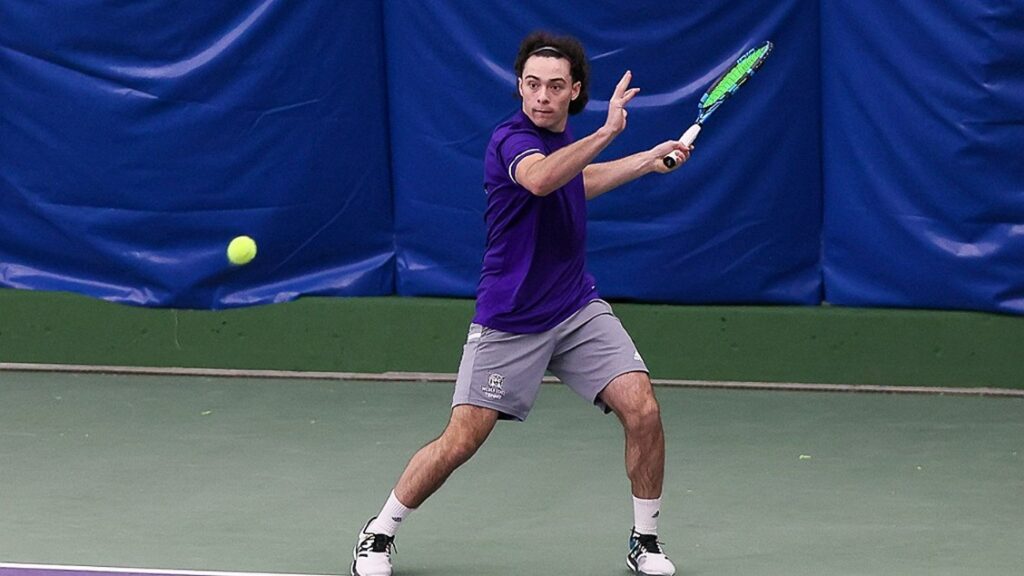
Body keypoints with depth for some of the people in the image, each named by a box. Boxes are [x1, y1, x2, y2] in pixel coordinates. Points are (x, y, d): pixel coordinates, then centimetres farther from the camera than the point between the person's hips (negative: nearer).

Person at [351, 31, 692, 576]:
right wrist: (606, 132, -47)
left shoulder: (561, 136, 6)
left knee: (643, 411, -10)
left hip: (578, 310, 6)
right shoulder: (511, 139, -19)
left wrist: (647, 160, 25)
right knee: (458, 443, -6)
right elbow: (539, 179, -44)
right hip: (508, 321, -6)